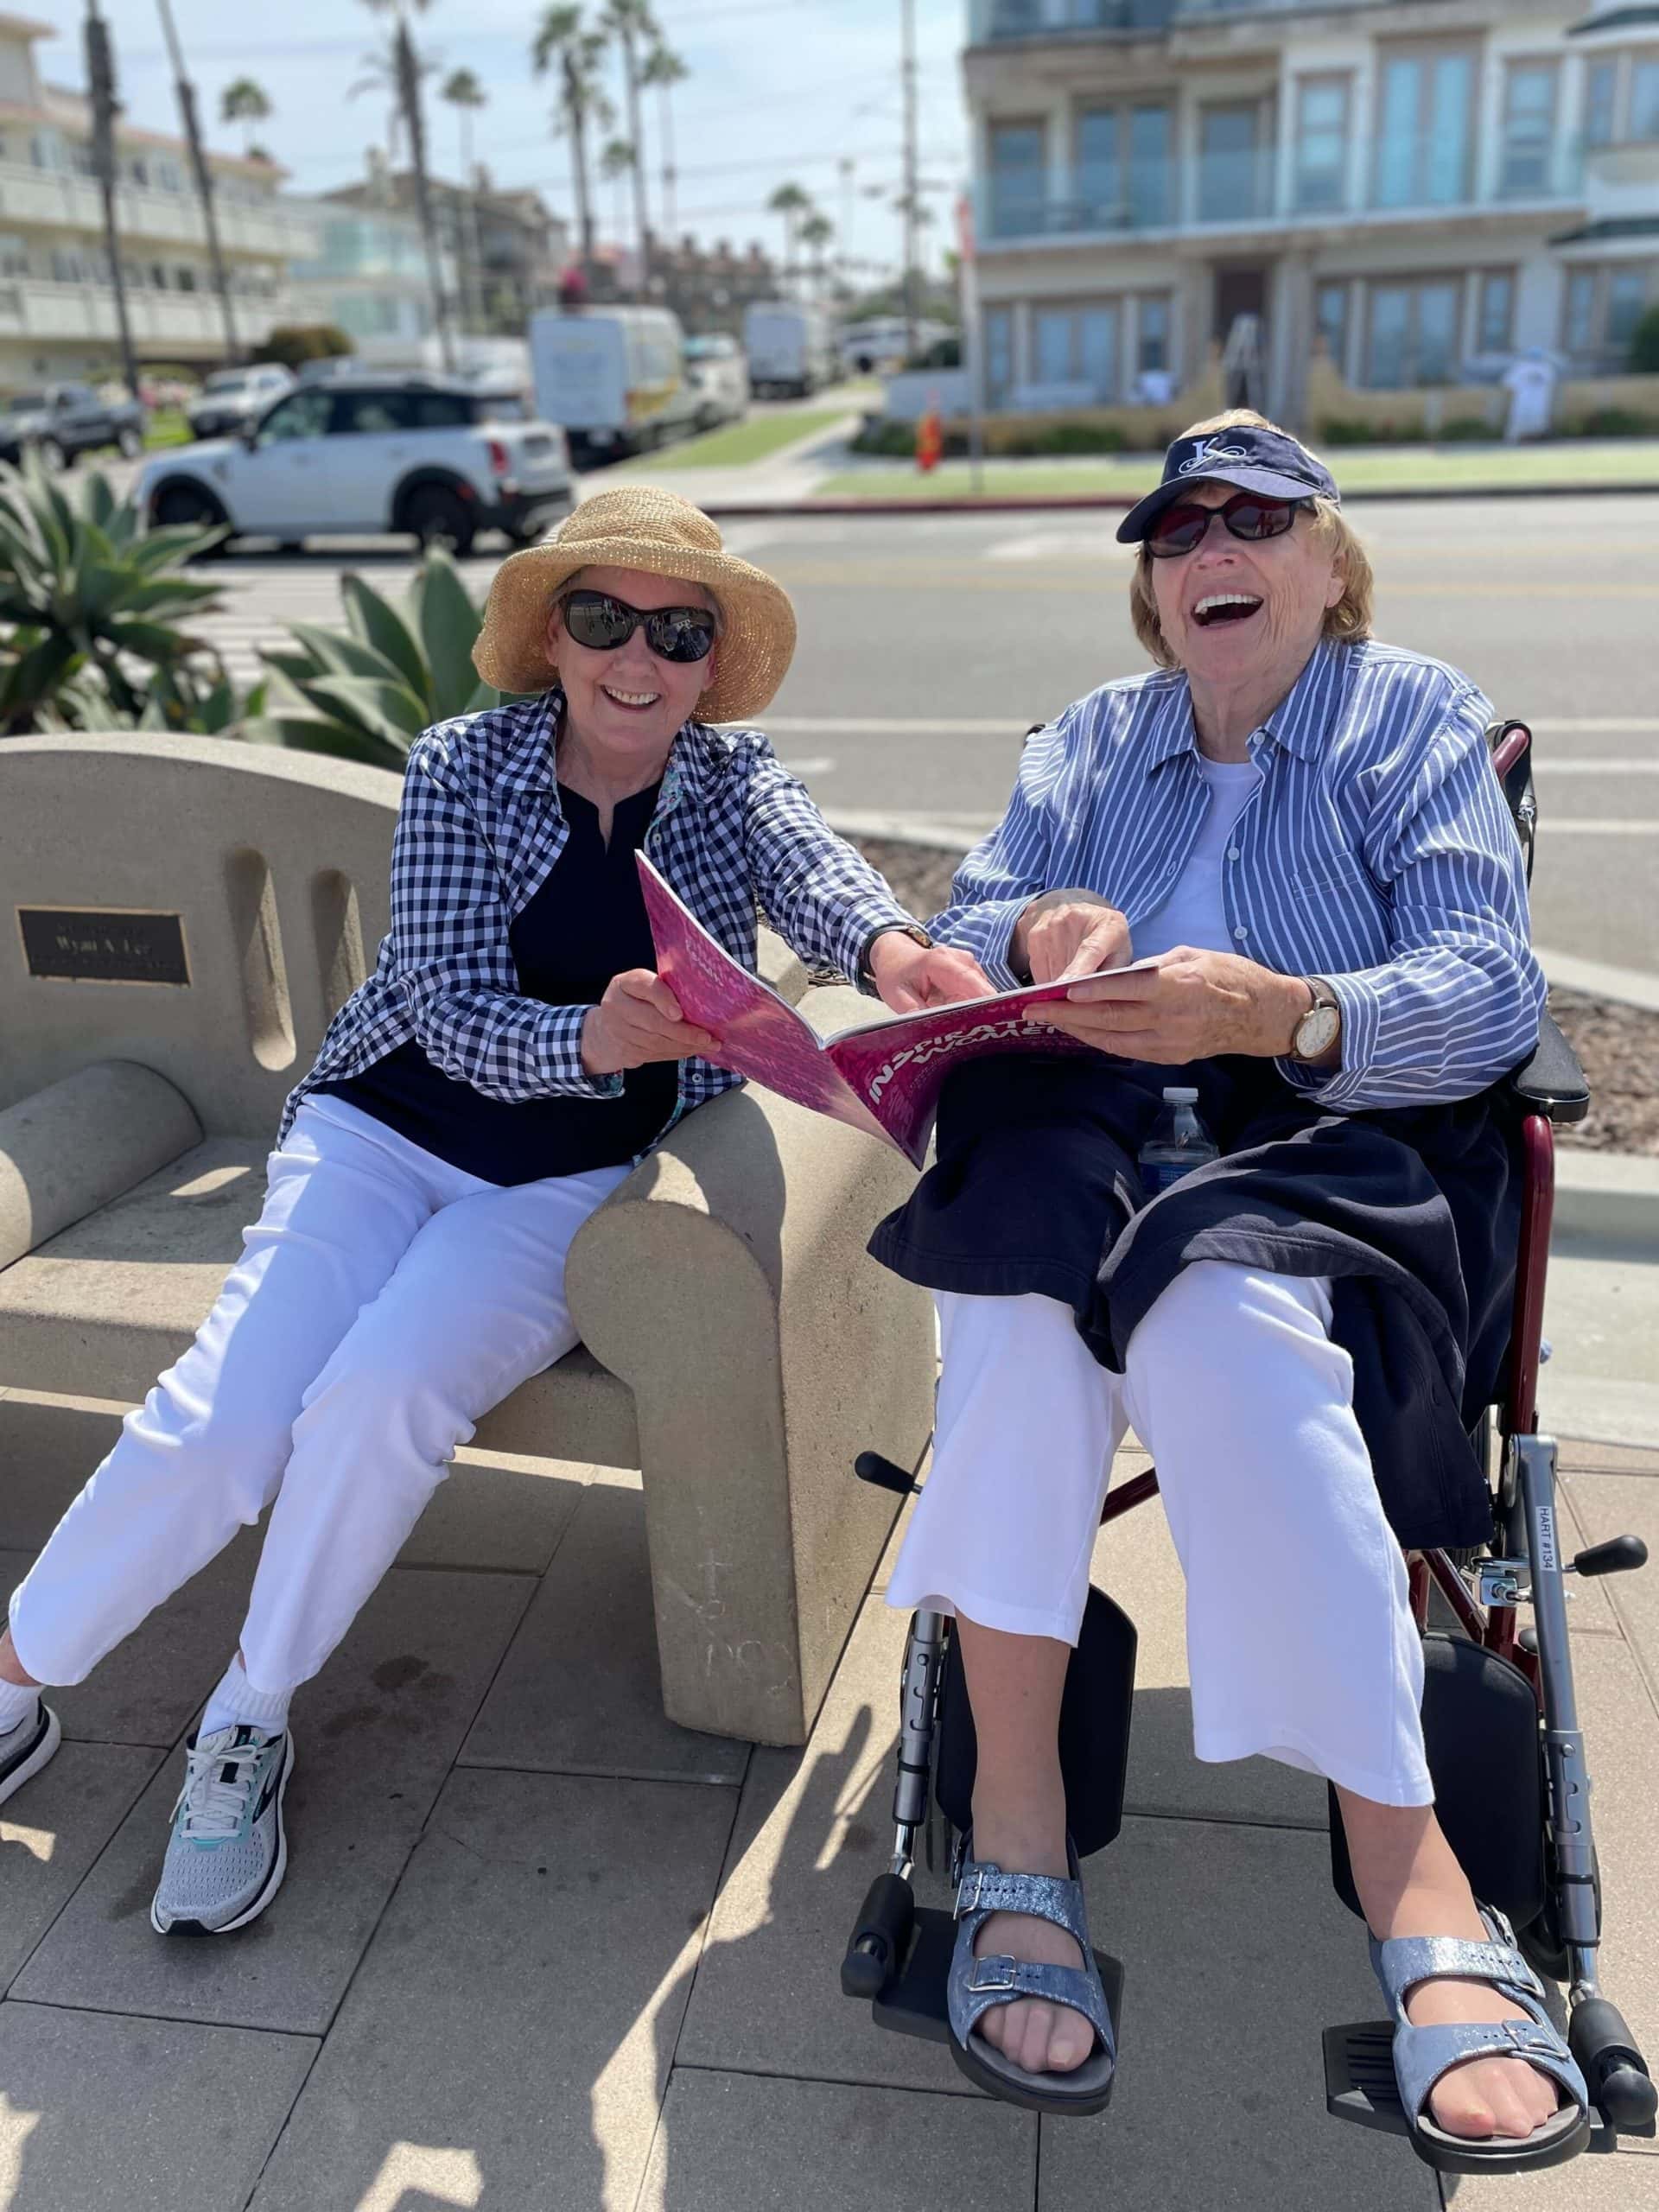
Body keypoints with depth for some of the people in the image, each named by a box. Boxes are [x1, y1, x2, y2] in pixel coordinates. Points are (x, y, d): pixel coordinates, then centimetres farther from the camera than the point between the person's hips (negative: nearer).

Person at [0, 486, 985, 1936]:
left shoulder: (731, 778, 1)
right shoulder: (462, 768, -4)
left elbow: (809, 869, -22)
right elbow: (454, 1013, -15)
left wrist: (887, 944, -46)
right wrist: (591, 1039, -37)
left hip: (580, 1178, 0)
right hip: (383, 1129, 0)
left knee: (380, 1401, -26)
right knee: (222, 1424, -18)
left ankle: (250, 1723, -1)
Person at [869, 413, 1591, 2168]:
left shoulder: (1417, 719, 12)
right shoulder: (1088, 743, 24)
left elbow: (1486, 995, -3)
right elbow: (961, 931, 12)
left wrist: (1274, 1013, -23)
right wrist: (1036, 935, -13)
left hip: (1331, 1144, -2)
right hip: (1087, 1128, 3)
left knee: (1215, 1312, -36)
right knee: (1028, 1255, -33)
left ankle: (1405, 1870, -29)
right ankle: (1014, 1819, -29)